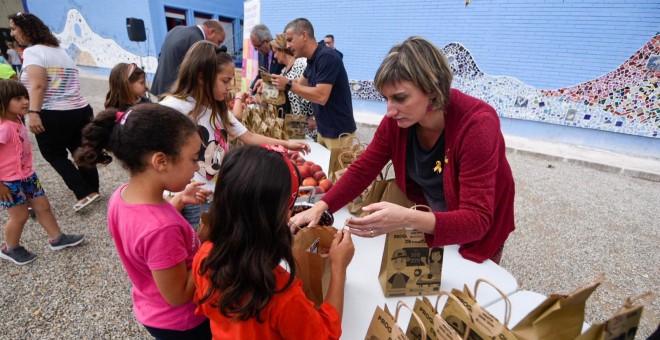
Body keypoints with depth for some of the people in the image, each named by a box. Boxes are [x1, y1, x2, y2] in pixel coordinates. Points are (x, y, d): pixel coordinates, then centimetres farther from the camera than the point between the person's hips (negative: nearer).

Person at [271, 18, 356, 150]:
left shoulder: (326, 57, -19)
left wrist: (289, 85, -20)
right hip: (323, 130, 9)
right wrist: (274, 82, 7)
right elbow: (300, 84, 21)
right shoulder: (312, 60, 10)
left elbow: (321, 96, -27)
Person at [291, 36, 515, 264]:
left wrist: (408, 219, -52)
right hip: (427, 224, 4)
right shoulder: (396, 120, -19)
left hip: (476, 235, -3)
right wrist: (320, 207, -26)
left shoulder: (476, 125, -33)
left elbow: (477, 220, -36)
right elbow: (361, 171, -12)